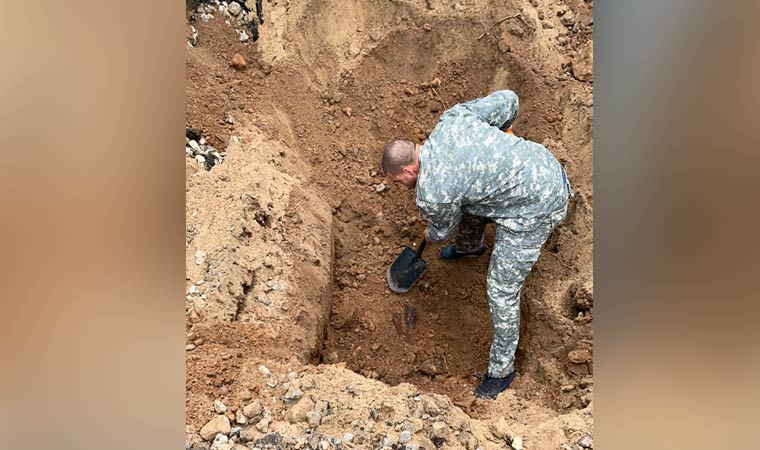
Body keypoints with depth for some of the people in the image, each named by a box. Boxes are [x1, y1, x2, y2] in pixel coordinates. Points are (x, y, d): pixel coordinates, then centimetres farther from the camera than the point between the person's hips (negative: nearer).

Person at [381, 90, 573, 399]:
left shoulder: (432, 194, -21)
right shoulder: (452, 116, -5)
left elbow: (443, 229, 1)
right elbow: (507, 99, 1)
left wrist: (430, 236, 25)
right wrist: (503, 132, 20)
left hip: (533, 210, -9)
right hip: (542, 163, 10)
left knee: (502, 292, 3)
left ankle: (502, 369, 22)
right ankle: (468, 246, 63)